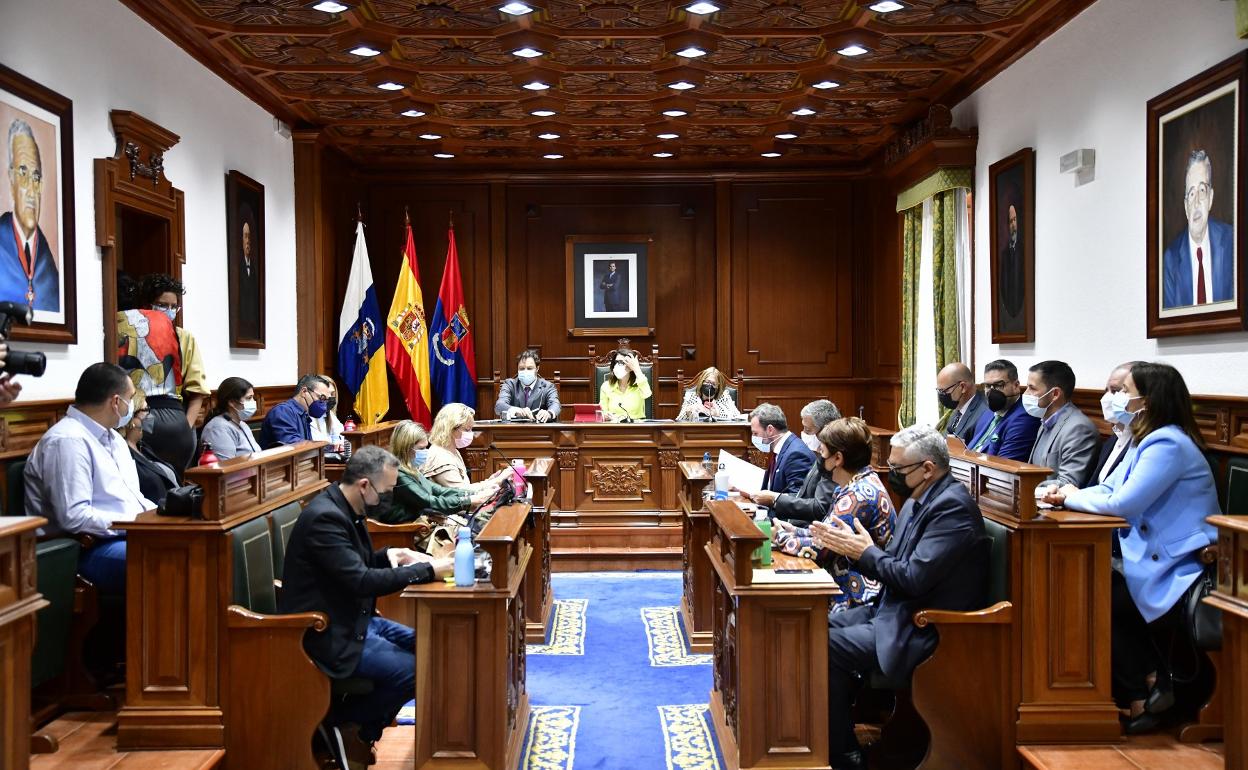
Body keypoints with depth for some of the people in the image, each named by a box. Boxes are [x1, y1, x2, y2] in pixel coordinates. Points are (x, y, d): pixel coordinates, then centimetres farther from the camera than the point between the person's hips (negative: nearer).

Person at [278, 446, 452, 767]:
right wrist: (428, 570, -26)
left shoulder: (345, 509, 5)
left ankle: (361, 726, 16)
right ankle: (341, 724, 5)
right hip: (326, 633, -10)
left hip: (354, 618, 10)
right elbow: (362, 581, -30)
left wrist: (387, 555, -1)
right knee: (414, 670, -18)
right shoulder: (325, 517, -25)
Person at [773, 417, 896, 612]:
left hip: (857, 596, -9)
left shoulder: (861, 495, -21)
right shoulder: (853, 486, 10)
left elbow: (821, 547, -20)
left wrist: (781, 537, -6)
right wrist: (795, 531, 6)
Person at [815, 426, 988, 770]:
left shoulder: (952, 508, -20)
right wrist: (849, 545, -4)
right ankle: (838, 737, 12)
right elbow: (891, 563, 12)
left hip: (923, 629, -10)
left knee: (828, 647, -18)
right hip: (896, 610, 10)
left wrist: (865, 551, -13)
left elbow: (914, 578, -26)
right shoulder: (919, 500, 10)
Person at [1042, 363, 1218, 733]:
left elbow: (1123, 503, -28)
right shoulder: (1147, 441, 12)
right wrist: (1067, 494, -8)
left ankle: (1137, 701, 11)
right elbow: (1108, 489, 11)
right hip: (1153, 565, 9)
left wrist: (1072, 497, -11)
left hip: (1174, 578, -9)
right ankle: (1150, 681, 10)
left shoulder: (1168, 444, -21)